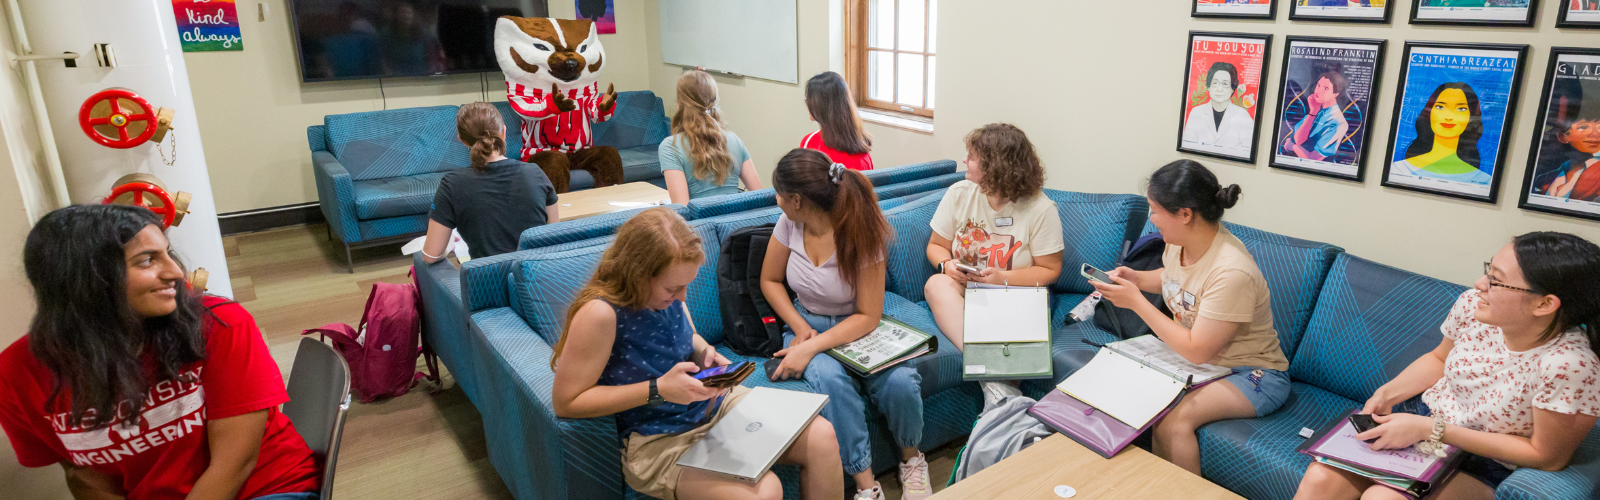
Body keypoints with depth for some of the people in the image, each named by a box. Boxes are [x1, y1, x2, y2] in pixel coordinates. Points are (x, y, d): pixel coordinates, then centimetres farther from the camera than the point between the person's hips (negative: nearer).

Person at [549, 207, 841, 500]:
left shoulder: (667, 293, -3)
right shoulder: (600, 314, -25)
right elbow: (565, 403, -21)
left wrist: (704, 353, -6)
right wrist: (657, 390, -25)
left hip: (712, 404, 7)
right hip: (657, 442, -7)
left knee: (821, 436, -5)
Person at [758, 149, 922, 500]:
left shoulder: (860, 235, -19)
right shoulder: (789, 224, -7)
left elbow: (868, 316, -17)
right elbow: (770, 280, 6)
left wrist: (812, 347, -28)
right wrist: (800, 328, -10)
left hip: (856, 327, -2)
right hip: (807, 323, 2)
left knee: (900, 382, -28)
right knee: (831, 380, -32)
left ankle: (911, 458, 5)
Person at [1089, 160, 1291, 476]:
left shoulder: (1231, 272, -31)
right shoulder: (1179, 241, -6)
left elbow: (1195, 351, -26)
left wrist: (1136, 302, -23)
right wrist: (1135, 278, -1)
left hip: (1251, 376, -8)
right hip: (1197, 354, 8)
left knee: (1173, 420, -31)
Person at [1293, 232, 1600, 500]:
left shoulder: (1569, 365, -29)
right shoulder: (1472, 304, -12)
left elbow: (1547, 457, -18)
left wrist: (1434, 430, -22)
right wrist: (1388, 393, -6)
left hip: (1484, 469, -4)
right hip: (1425, 424, 5)